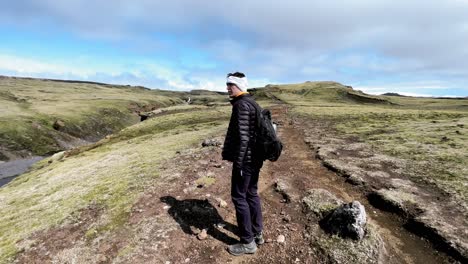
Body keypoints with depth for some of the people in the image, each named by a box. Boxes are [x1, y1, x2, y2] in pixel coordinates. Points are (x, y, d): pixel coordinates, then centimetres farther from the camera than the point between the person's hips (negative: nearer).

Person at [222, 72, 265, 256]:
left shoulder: (242, 104, -16)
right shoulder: (252, 103, 14)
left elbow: (242, 136, -23)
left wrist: (238, 162, -20)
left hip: (245, 159, -10)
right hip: (255, 158, 10)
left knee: (239, 197, 2)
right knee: (252, 194, 18)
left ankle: (248, 242, 15)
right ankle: (258, 233, 32)